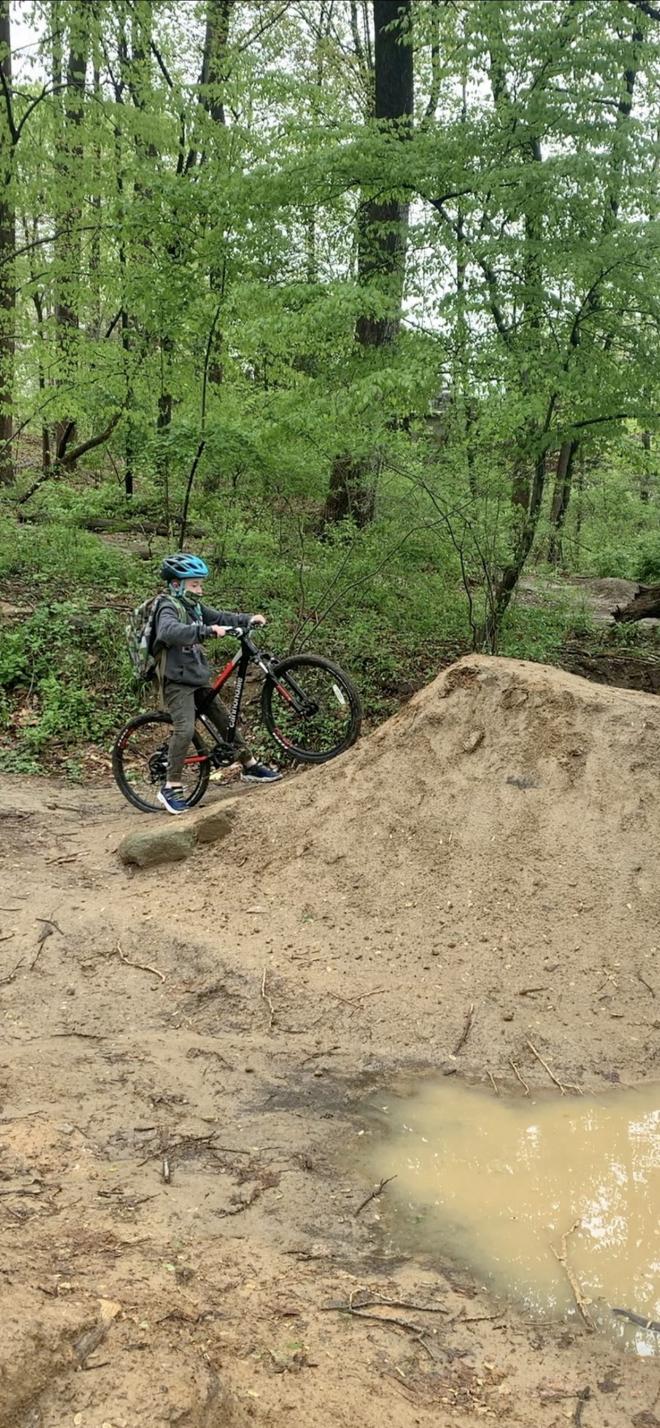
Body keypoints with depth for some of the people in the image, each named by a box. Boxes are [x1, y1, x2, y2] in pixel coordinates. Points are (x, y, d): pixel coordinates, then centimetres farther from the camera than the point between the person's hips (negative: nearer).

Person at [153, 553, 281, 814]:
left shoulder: (194, 607, 10)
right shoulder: (169, 609, -16)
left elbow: (220, 617, 16)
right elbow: (171, 631, -36)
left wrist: (248, 619, -1)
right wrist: (208, 630, -46)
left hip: (198, 680, 9)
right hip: (177, 681, -9)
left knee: (225, 720, 15)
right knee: (185, 730, -22)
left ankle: (250, 766, 29)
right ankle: (171, 788, -15)